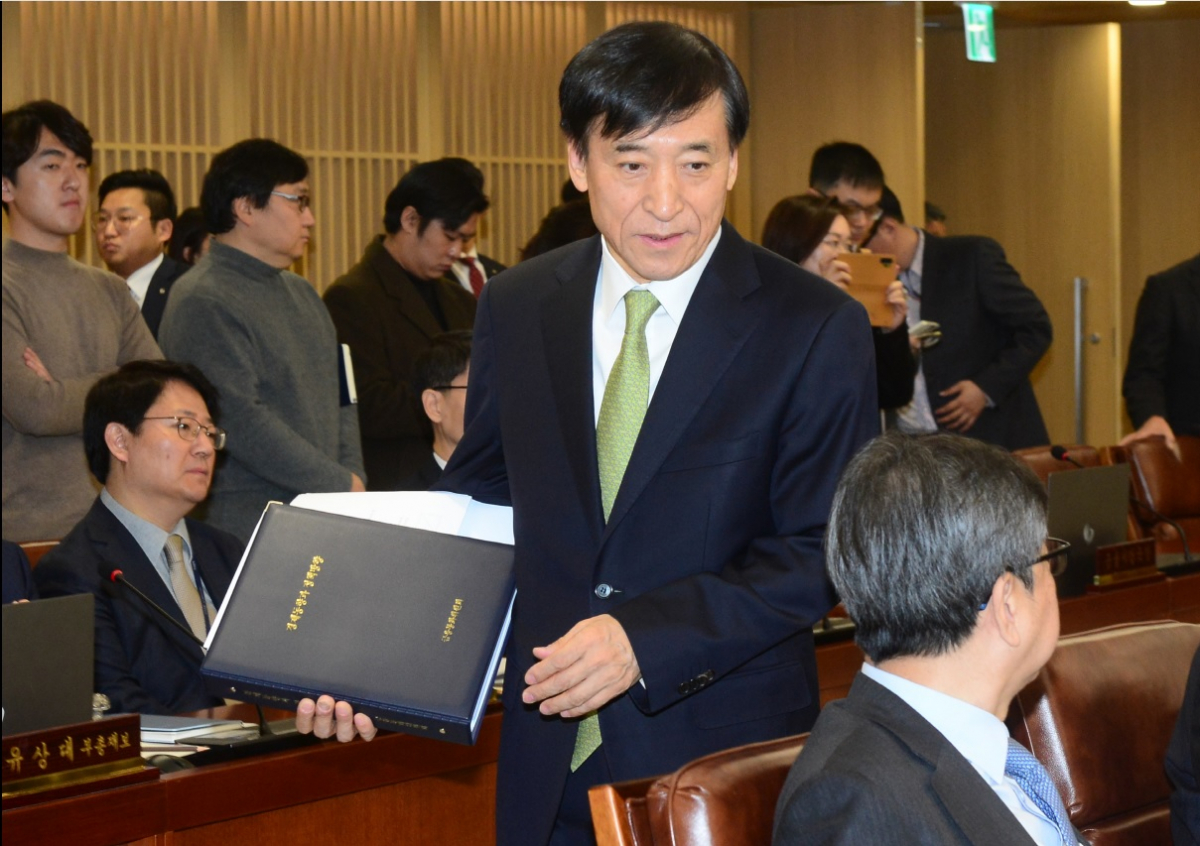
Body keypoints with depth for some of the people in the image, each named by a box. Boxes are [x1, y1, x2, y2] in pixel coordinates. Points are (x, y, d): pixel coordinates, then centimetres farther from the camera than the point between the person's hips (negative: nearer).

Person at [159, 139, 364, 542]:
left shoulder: (301, 294, 18)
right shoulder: (204, 303, -11)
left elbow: (340, 399, 20)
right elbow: (241, 421, -18)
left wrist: (352, 479, 2)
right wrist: (342, 485, -14)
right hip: (247, 525, -7)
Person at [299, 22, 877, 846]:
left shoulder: (818, 329, -9)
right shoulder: (516, 307, 4)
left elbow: (818, 554, -11)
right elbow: (477, 504, 12)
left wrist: (647, 637, -23)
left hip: (726, 757, -3)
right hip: (551, 767, 4)